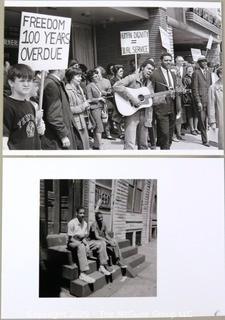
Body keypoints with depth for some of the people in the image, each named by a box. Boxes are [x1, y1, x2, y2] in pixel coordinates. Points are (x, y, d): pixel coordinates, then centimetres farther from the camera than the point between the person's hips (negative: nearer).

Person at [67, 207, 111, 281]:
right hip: (73, 243, -8)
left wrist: (86, 242, -11)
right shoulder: (72, 223, -13)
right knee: (81, 247, -44)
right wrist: (82, 242, -23)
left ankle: (102, 266, -2)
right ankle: (83, 274, -51)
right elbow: (70, 238, -15)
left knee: (101, 244, -5)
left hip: (83, 242, 8)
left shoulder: (85, 223, 8)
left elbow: (86, 236, 11)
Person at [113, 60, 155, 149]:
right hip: (131, 113, -7)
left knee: (143, 145, 10)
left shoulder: (149, 83, 15)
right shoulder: (132, 78, -6)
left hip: (143, 114, 7)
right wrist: (131, 98, -24)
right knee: (130, 144, -13)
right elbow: (116, 86, -21)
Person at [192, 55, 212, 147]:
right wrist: (198, 102, -13)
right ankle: (204, 140, 5)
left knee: (205, 120, 6)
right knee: (202, 121, -1)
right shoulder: (196, 73, -6)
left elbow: (210, 86, 18)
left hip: (208, 100, 5)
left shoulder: (208, 72, 14)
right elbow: (194, 89, -9)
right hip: (200, 99, -5)